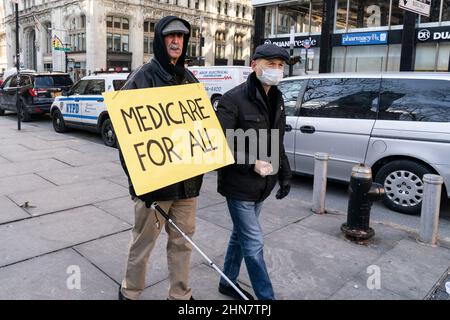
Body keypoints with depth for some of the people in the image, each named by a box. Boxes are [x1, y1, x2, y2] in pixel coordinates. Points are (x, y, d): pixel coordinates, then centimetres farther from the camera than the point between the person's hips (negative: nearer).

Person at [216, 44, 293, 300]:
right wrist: (252, 164, -24)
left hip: (261, 185, 8)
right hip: (239, 185, -8)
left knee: (241, 234, 21)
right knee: (254, 243, 1)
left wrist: (285, 174, 13)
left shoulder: (277, 100, 9)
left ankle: (228, 282, 40)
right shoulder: (234, 99, -16)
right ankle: (266, 296, 17)